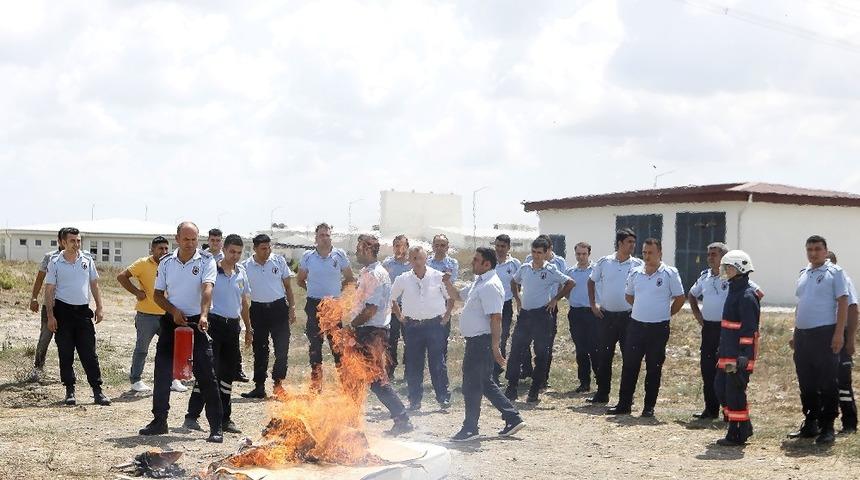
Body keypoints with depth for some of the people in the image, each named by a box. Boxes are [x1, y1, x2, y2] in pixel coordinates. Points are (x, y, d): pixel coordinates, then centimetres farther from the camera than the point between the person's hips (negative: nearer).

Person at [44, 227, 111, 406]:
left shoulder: (87, 261, 7)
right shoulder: (55, 263, -1)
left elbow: (94, 285, 14)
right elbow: (49, 291, -1)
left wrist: (99, 308, 7)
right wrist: (50, 316, -7)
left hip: (83, 311, 2)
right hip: (63, 311, -2)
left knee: (89, 354, 0)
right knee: (65, 354, 4)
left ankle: (97, 391, 1)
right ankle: (70, 391, 12)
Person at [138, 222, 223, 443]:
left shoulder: (206, 261, -6)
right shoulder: (166, 263, 5)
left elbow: (207, 288, -22)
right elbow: (158, 294, 9)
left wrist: (203, 315, -37)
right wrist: (173, 311, -9)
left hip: (197, 322, -4)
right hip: (171, 321, 4)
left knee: (206, 374, -5)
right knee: (162, 371, 6)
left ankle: (216, 427, 0)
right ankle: (159, 420, 20)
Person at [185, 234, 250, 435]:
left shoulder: (241, 272, 12)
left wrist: (248, 328, 22)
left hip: (232, 325, 6)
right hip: (214, 323, -6)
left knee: (228, 373, 10)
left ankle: (224, 419, 18)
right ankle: (192, 416, -6)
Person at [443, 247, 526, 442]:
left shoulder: (490, 286, -18)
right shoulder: (478, 282, 14)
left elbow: (496, 318, -23)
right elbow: (458, 296, 29)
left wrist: (495, 347, -25)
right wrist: (447, 283, 9)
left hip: (482, 341, -10)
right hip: (476, 340, 10)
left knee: (472, 385, -1)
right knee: (486, 383, 16)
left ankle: (470, 428, 10)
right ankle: (513, 419, 20)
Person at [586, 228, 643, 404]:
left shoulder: (638, 265, -3)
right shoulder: (604, 262, 2)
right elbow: (591, 282, 15)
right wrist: (593, 304, 8)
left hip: (628, 316, -1)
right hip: (606, 315, 2)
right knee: (604, 356, 8)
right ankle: (602, 393, 18)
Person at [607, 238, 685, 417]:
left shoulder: (670, 273, -6)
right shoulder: (635, 273, 6)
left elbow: (680, 298, 0)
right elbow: (629, 295, 20)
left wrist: (665, 314, 3)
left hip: (659, 328, -3)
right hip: (636, 325, 4)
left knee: (654, 369, 5)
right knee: (629, 365, 4)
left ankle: (649, 407, 12)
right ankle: (624, 404, 12)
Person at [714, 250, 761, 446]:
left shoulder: (747, 296, -16)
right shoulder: (734, 291, 16)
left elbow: (749, 329, -20)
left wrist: (743, 357, -23)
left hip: (739, 355, -10)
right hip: (727, 354, 10)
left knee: (735, 392, -4)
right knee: (720, 387, 14)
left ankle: (737, 435, 6)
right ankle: (744, 427, 23)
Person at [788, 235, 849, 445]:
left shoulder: (835, 272, -3)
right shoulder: (803, 274, 16)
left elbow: (843, 303, -8)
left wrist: (839, 333, -16)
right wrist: (795, 333, 17)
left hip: (825, 334, -7)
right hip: (802, 334, 7)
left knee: (828, 383, -2)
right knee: (806, 383, 11)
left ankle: (827, 427, 4)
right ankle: (810, 424, 21)